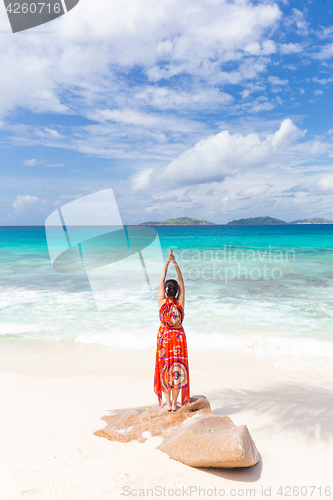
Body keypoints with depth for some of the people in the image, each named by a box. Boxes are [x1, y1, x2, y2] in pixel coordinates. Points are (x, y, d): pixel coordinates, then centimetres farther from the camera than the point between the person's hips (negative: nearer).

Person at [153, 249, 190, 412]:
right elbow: (181, 282, -12)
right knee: (177, 368, 8)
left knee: (165, 369, 10)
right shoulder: (180, 303, -15)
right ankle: (174, 403, 13)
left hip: (164, 337, 0)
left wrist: (167, 263, -7)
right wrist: (175, 263, -15)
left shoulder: (162, 302, -15)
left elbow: (161, 280, -8)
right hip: (178, 338, 0)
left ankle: (168, 403, 14)